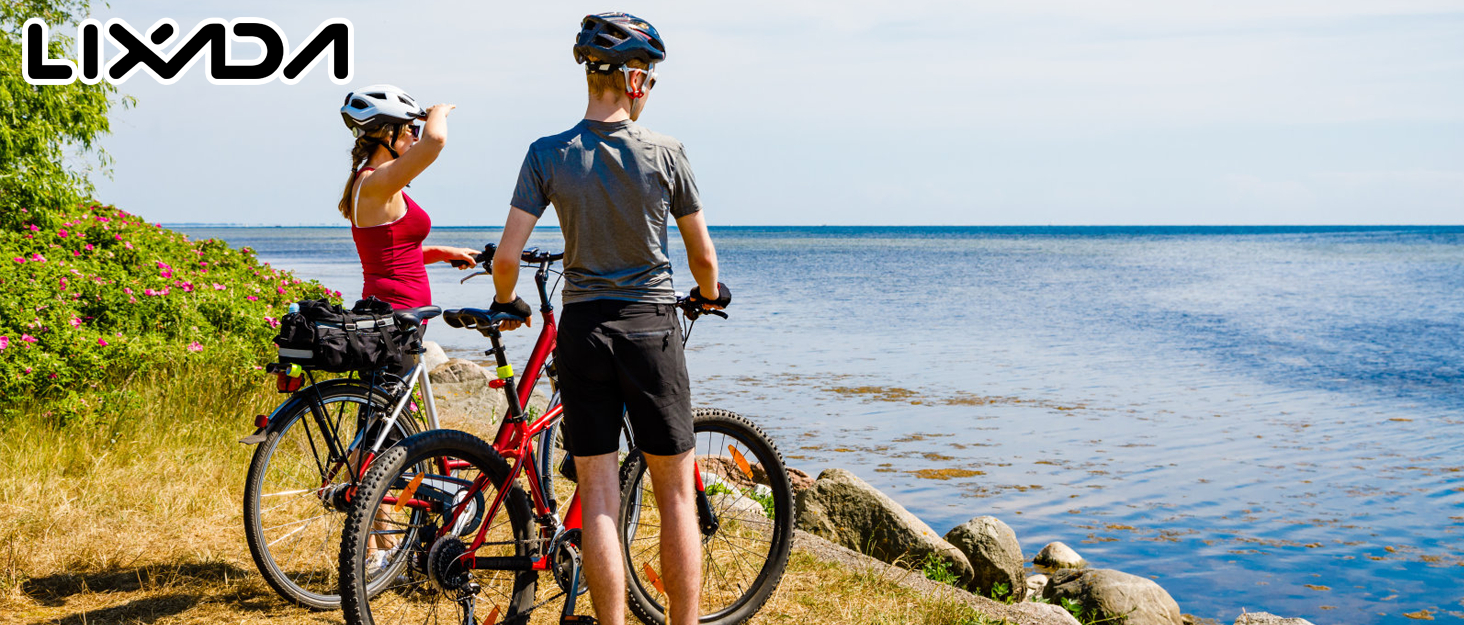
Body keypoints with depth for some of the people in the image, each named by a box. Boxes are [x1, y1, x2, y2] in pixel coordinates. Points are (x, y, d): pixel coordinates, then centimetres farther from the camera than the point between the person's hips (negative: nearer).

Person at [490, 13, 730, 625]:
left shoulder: (548, 155, -3)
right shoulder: (665, 152, -5)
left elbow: (507, 256, -7)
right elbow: (703, 256, 3)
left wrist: (505, 304, 14)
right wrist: (711, 295, 25)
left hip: (583, 328, 1)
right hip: (653, 326, -1)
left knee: (598, 498, 6)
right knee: (676, 495, 8)